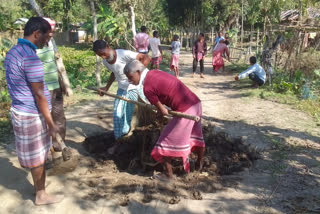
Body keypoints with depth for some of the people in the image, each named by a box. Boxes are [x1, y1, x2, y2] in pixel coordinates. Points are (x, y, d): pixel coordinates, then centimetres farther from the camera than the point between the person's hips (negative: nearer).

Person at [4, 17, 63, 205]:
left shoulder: (12, 52, 7)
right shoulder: (31, 58, -23)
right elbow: (39, 95, -22)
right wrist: (51, 123, -16)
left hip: (20, 111, 9)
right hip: (32, 115, -9)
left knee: (35, 154, 23)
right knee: (38, 156, 7)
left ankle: (39, 183, 41)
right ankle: (41, 195, 24)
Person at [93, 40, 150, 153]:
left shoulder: (124, 54, -24)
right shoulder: (105, 61, 0)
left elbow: (146, 57, -26)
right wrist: (107, 87, 14)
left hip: (135, 88, -6)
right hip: (122, 89, 6)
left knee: (128, 116, 0)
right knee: (117, 115, 4)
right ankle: (118, 142, 19)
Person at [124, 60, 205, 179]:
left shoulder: (147, 88, -15)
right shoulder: (154, 72, 9)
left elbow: (164, 112, -10)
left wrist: (159, 111, 11)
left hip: (185, 111, -9)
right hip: (195, 103, 9)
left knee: (166, 142, 7)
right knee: (196, 136, 27)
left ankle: (168, 174, 20)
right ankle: (199, 164, 47)